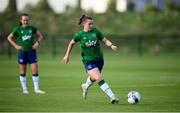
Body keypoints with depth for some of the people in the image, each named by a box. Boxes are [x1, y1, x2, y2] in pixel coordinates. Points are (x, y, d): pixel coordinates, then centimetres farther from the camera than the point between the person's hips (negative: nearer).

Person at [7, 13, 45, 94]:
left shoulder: (32, 28, 2)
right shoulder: (18, 29, -2)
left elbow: (40, 36, 15)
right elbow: (9, 38, 8)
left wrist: (37, 43, -3)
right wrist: (15, 45, -3)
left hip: (32, 52, 1)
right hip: (22, 52, -1)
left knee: (35, 71, -4)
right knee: (23, 72, 5)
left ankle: (36, 89, 4)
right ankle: (24, 89, 16)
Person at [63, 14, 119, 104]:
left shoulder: (95, 31, -3)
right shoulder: (80, 34, -6)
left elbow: (105, 40, -2)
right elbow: (71, 43, 10)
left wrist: (111, 45, -22)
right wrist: (67, 55, 13)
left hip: (99, 59, 4)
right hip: (88, 61, -4)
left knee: (94, 78, 22)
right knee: (99, 79, -19)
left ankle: (85, 86, 55)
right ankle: (112, 97, -21)